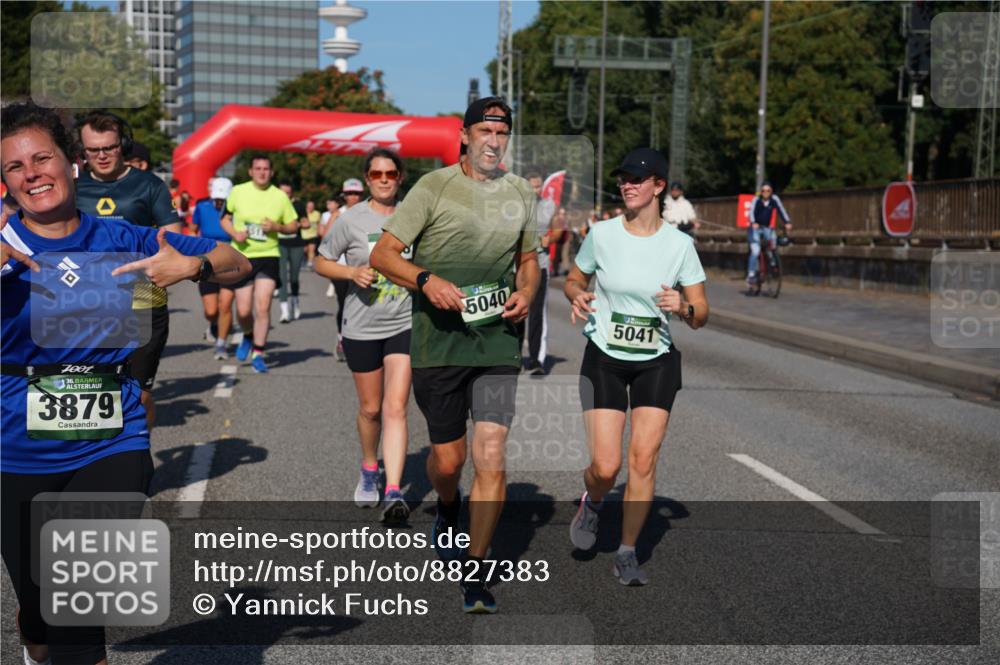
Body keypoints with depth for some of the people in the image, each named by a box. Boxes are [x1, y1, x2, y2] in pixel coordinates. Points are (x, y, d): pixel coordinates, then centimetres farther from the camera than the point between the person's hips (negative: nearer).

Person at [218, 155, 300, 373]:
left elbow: (294, 225, 8)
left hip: (268, 257, -1)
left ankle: (258, 354, 1)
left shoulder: (280, 196, 1)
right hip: (242, 257, 1)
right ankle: (249, 336, 36)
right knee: (243, 311, 2)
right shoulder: (238, 192, 2)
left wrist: (276, 227, -12)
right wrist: (234, 233, -8)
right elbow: (225, 218, 12)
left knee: (263, 307, -11)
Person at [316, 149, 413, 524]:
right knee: (370, 408, 12)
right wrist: (353, 272, -14)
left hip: (404, 325, 0)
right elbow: (321, 263, 2)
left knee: (395, 408, -10)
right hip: (362, 327, 0)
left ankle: (394, 493, -14)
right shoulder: (351, 220, -4)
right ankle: (369, 469, 39)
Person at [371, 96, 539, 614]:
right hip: (438, 341, -2)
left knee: (491, 458, -8)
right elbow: (383, 254, -4)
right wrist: (427, 280, -21)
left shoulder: (520, 193, 11)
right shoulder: (434, 186, -2)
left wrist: (525, 293, 3)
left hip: (498, 342, 2)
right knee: (448, 459, 7)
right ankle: (447, 508, 45)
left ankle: (476, 573, 6)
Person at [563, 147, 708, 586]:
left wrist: (683, 308, -22)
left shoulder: (680, 245, -4)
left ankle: (627, 553, 10)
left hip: (656, 361, 0)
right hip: (604, 358, 0)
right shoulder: (602, 234, -4)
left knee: (644, 457, -8)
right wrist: (578, 296, -12)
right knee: (605, 466, -8)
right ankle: (592, 503, 30)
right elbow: (574, 279, 11)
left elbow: (700, 314, 1)